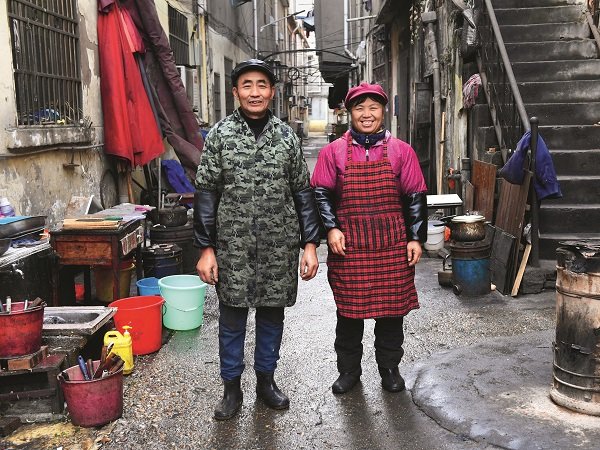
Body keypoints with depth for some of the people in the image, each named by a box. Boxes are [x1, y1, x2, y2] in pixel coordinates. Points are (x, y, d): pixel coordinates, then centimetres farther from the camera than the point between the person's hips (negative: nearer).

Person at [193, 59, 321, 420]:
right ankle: (232, 388, 24)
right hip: (232, 246, -1)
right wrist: (206, 248, -5)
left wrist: (310, 244, 1)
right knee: (232, 317, 7)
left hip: (279, 247, 2)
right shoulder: (219, 135, 0)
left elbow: (303, 193, 6)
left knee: (272, 313, 13)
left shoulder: (287, 136, 4)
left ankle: (266, 380, 31)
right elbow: (206, 194, -1)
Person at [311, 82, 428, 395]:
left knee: (391, 309, 9)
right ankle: (348, 369, 25)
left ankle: (390, 368, 27)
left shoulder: (401, 151, 5)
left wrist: (415, 238, 1)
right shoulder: (333, 152, 3)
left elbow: (415, 197, 6)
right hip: (348, 247, 0)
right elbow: (321, 193, 4)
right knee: (349, 310, 8)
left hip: (392, 246, 1)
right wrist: (331, 229, -8)